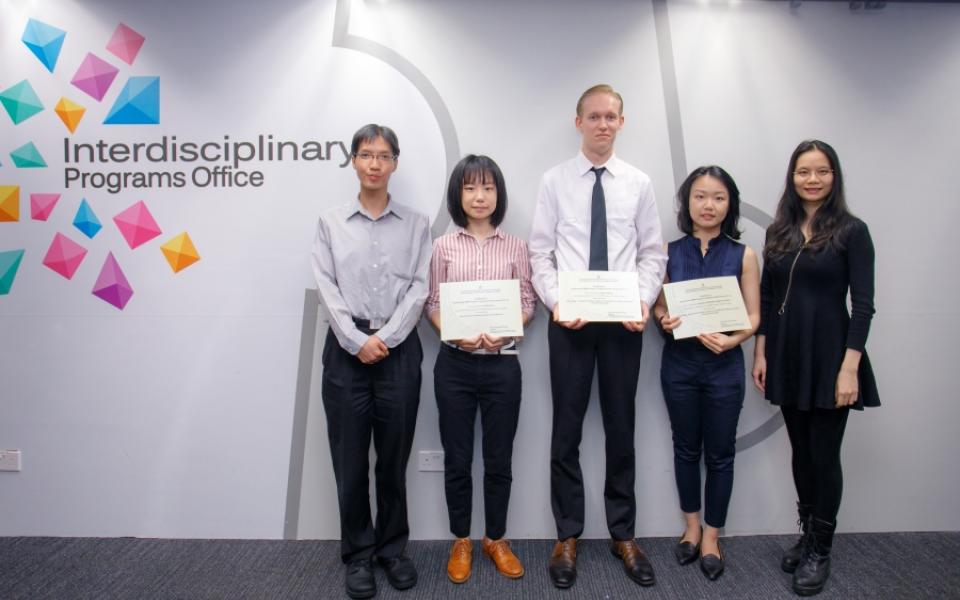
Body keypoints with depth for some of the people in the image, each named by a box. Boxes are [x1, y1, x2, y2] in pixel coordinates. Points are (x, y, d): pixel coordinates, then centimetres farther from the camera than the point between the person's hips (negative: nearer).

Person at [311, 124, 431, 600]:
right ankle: (358, 554, 21)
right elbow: (327, 289, -2)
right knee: (350, 457, 6)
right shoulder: (331, 222, 6)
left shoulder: (415, 224, 7)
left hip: (399, 349, 0)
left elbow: (419, 288, -2)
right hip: (347, 348, 0)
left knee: (394, 456, 8)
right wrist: (357, 341, -12)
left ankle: (392, 548, 25)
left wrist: (386, 338, -12)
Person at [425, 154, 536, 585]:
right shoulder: (444, 246, 2)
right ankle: (461, 542, 27)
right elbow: (433, 305, 3)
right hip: (454, 363, 0)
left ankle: (496, 539, 29)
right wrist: (457, 334, -15)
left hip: (502, 363, 0)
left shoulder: (515, 247, 3)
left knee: (499, 457, 10)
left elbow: (527, 304, 4)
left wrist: (503, 333, -14)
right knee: (457, 458, 9)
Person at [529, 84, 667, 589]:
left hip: (624, 320, 1)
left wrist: (644, 301, -11)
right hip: (568, 320, -1)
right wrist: (556, 303, -14)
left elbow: (652, 254, 5)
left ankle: (623, 535, 27)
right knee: (567, 429, 7)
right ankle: (567, 537, 22)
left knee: (621, 428, 11)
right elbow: (540, 253, -1)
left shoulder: (639, 183, 5)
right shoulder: (555, 181, 1)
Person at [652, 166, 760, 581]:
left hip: (724, 365, -1)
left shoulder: (742, 255, -2)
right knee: (686, 448, 14)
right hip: (679, 363, 1)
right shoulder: (669, 252, 1)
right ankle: (691, 527, 33)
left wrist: (730, 340, -21)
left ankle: (712, 536, 26)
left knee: (719, 453, 9)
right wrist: (665, 322, -17)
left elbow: (753, 316, -3)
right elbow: (658, 305, 5)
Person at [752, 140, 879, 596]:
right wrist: (760, 354, 4)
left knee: (824, 455, 4)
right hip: (786, 356, 4)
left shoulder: (851, 231, -5)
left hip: (828, 357, -4)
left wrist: (850, 367, -15)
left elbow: (862, 304, -9)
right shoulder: (778, 232, 8)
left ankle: (820, 550, 19)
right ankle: (806, 536, 29)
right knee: (800, 451, 14)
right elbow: (766, 299, 9)